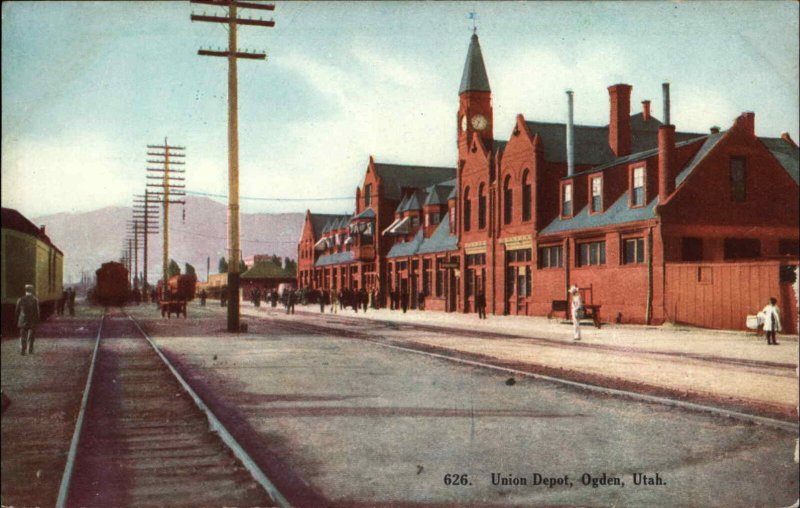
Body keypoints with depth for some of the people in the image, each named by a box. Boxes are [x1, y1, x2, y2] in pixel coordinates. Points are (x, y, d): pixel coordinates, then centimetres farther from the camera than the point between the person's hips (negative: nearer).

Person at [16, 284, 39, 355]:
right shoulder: (35, 300, -13)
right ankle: (29, 350, 14)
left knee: (22, 337, 11)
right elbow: (37, 312, -10)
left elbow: (17, 312, 0)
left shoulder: (20, 300, -7)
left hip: (23, 321, 1)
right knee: (30, 337, 11)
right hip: (32, 322, -1)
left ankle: (22, 350, 7)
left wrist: (18, 321, 12)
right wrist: (37, 321, 1)